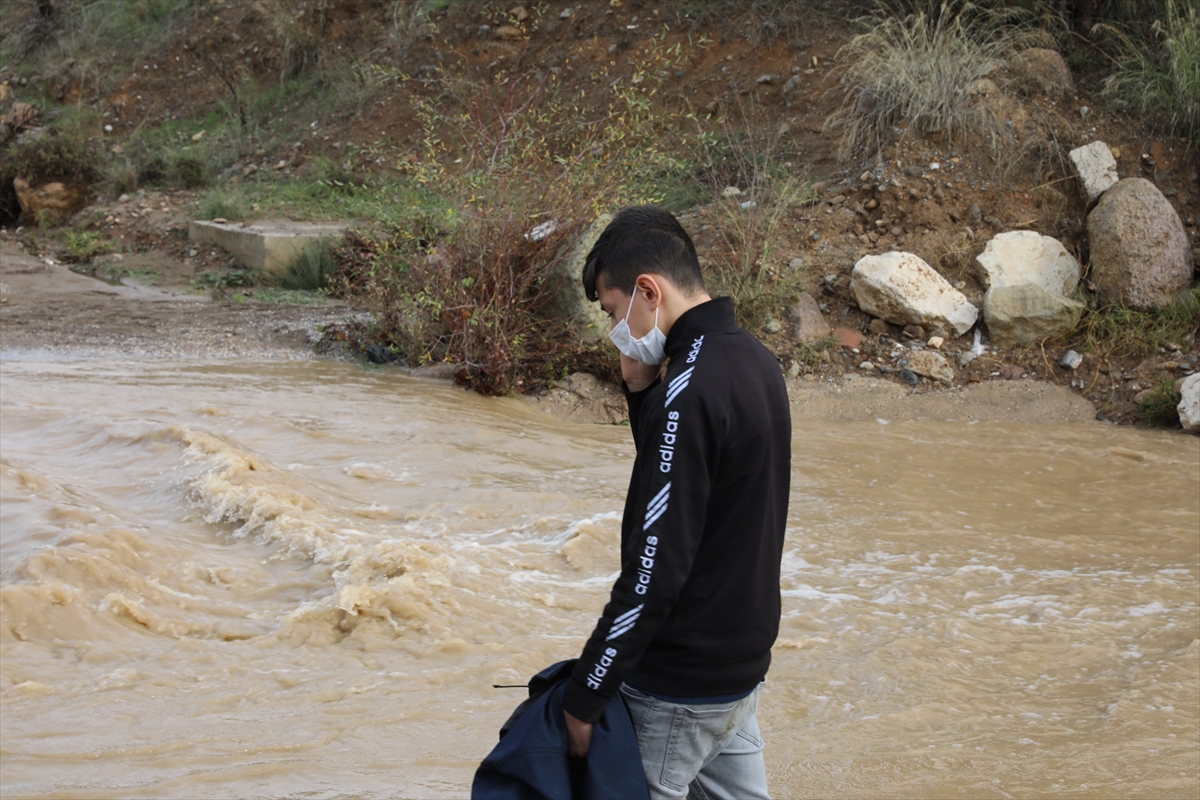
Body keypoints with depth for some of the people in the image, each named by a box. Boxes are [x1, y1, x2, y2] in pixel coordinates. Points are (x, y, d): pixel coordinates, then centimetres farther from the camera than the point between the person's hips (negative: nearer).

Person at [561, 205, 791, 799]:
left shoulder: (690, 392, -24)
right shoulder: (755, 360, 6)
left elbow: (654, 571, -25)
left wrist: (585, 696, -18)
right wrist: (641, 393, 3)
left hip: (681, 683, -9)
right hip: (744, 659, 9)